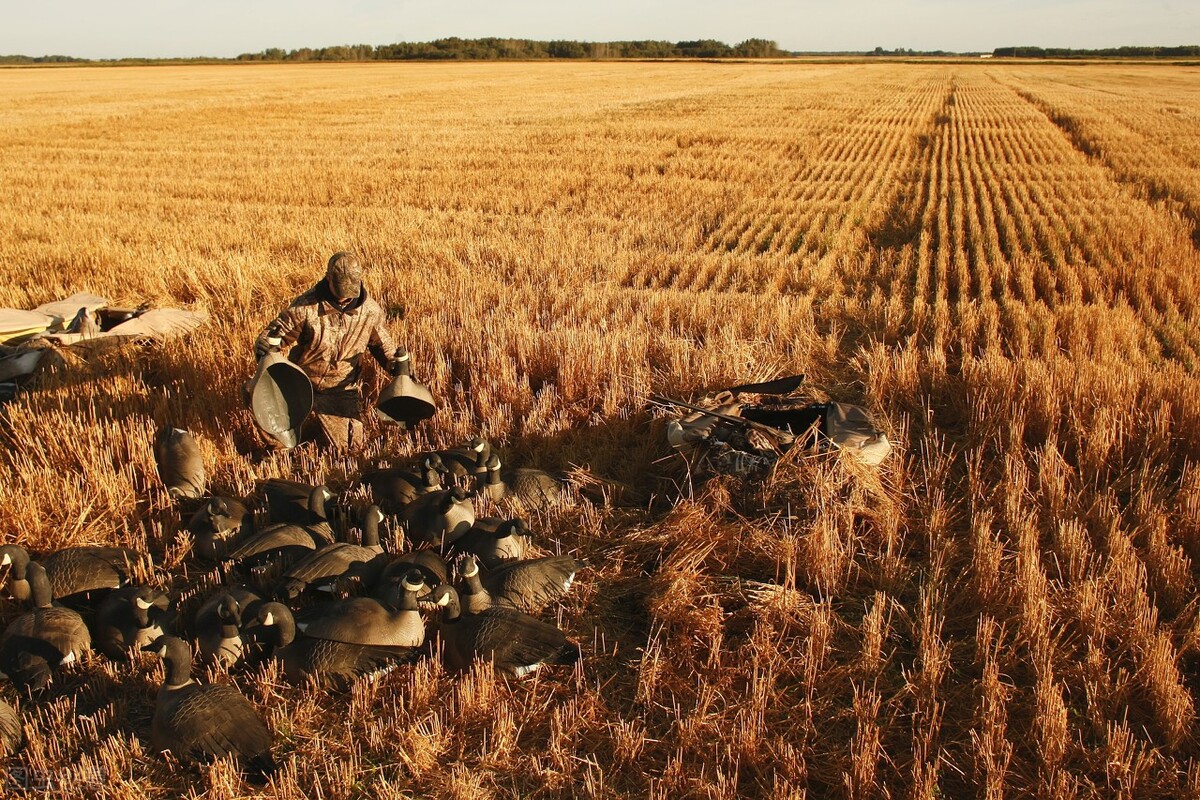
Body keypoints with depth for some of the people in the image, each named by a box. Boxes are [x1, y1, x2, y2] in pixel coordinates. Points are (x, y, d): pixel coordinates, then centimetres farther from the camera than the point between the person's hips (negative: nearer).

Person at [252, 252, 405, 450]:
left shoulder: (370, 311, -8)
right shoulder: (305, 307, -17)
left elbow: (381, 343, 10)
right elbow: (276, 332, -10)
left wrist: (395, 364, -7)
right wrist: (264, 347, -32)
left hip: (342, 389, 1)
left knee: (349, 445, -1)